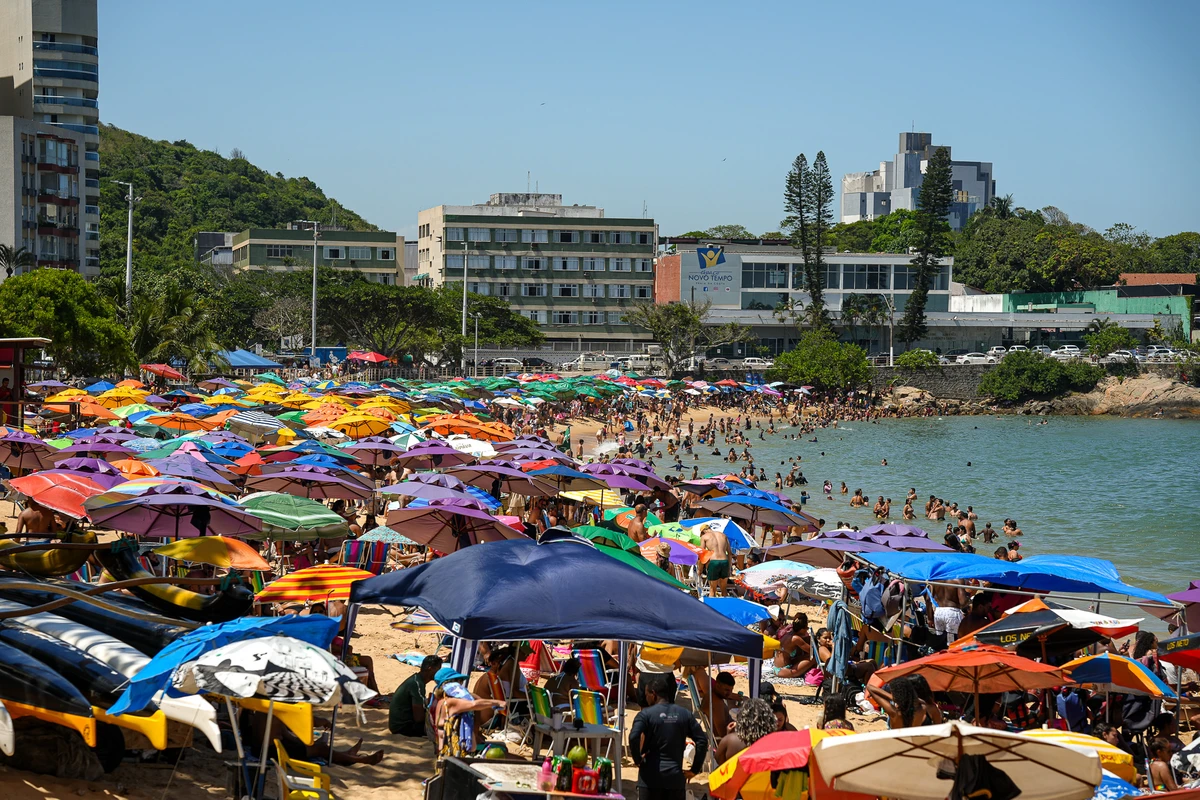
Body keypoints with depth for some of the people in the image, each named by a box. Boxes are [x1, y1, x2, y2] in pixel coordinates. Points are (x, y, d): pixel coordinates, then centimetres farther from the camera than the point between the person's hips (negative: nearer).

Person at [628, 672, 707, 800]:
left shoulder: (646, 714, -4)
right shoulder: (685, 714, 7)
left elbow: (634, 738, -20)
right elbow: (702, 740, 1)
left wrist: (637, 759, -4)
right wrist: (694, 769, 6)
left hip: (651, 776, -3)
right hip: (675, 776, 3)